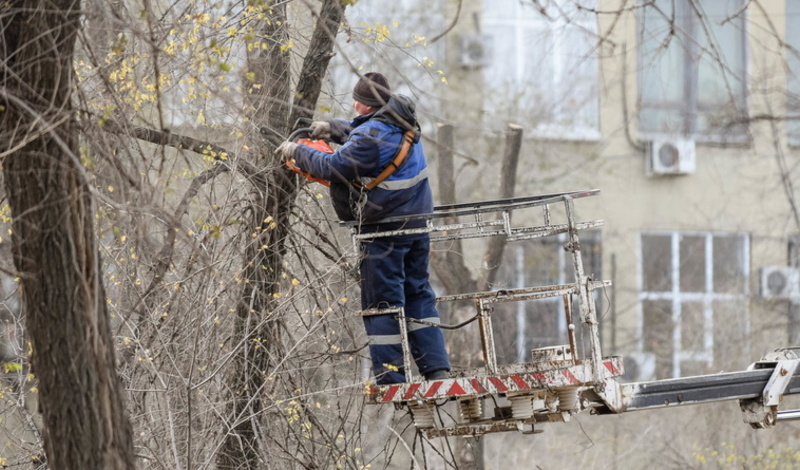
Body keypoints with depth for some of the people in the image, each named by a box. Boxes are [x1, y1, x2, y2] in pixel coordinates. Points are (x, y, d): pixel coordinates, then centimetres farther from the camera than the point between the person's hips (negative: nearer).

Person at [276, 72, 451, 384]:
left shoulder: (371, 135, -24)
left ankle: (390, 379, 1)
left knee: (382, 301, 0)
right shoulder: (402, 122, 4)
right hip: (418, 224, 9)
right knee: (418, 292, 16)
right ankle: (436, 368, 13)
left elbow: (333, 167, -18)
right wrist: (333, 129, 20)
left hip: (386, 228, -9)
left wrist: (297, 152, -5)